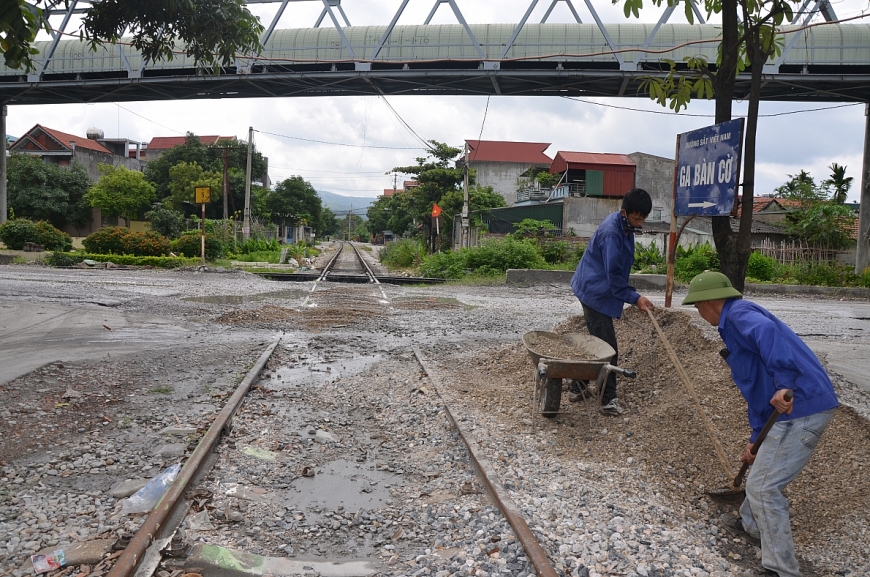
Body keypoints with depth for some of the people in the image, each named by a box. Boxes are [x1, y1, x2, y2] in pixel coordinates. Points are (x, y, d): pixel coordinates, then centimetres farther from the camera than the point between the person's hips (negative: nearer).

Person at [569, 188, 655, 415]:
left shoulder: (624, 227, 7)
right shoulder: (611, 233, -24)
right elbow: (613, 275, -24)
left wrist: (632, 295, 23)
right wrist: (635, 298, -24)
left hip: (596, 292, 10)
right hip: (597, 294, -10)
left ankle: (577, 387, 27)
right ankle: (608, 400, -1)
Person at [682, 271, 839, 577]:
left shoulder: (738, 313, -9)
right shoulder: (736, 327, 21)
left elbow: (767, 331, -35)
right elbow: (757, 389, 25)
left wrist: (783, 383, -41)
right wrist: (756, 438, 26)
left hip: (800, 407, -11)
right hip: (809, 404, 11)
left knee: (762, 487, -2)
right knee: (761, 472, 27)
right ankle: (752, 526, 47)